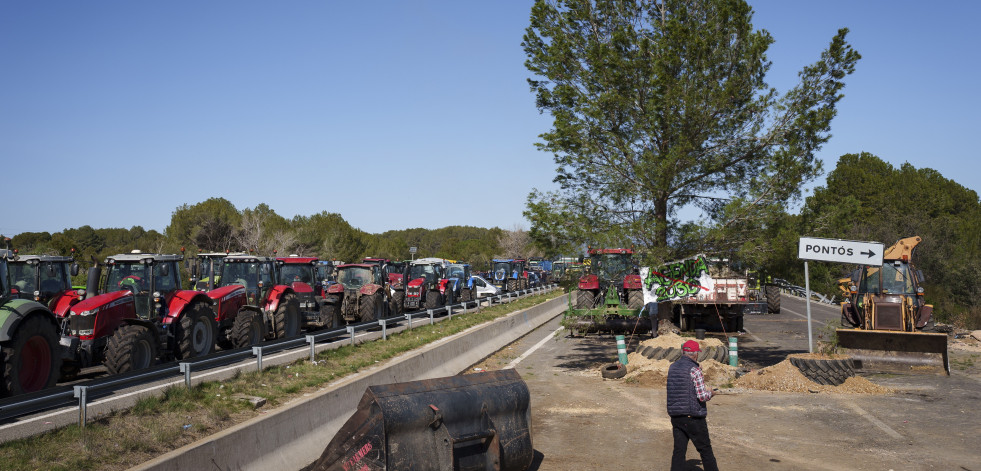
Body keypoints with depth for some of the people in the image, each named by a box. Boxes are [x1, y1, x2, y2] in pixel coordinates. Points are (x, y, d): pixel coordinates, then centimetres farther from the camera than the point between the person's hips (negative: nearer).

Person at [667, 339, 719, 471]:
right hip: (693, 417, -6)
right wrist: (709, 392, 1)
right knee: (705, 450, 8)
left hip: (675, 416, 6)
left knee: (679, 450, 7)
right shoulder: (694, 369, -14)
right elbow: (702, 396, -17)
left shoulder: (672, 367, 8)